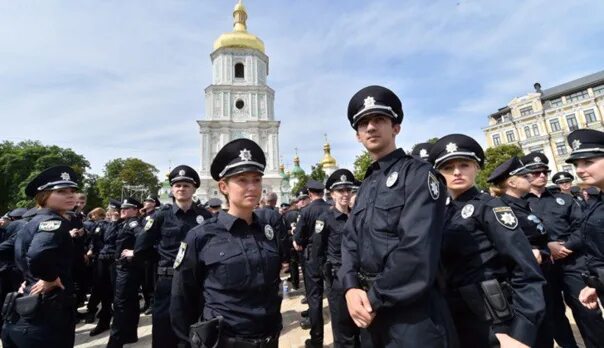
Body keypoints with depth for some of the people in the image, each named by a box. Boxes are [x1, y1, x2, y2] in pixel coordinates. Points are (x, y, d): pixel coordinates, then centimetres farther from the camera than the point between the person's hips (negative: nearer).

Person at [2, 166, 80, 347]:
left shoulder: (36, 221, 10)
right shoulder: (55, 223, -21)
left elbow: (23, 253, 25)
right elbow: (38, 255, -40)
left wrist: (32, 279, 17)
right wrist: (50, 279, -23)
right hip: (46, 313, -10)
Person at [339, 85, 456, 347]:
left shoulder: (419, 174, -11)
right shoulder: (366, 186, 10)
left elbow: (418, 249, -22)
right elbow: (350, 240, 5)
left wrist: (374, 298, -16)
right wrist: (351, 288, -11)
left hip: (413, 312, -6)